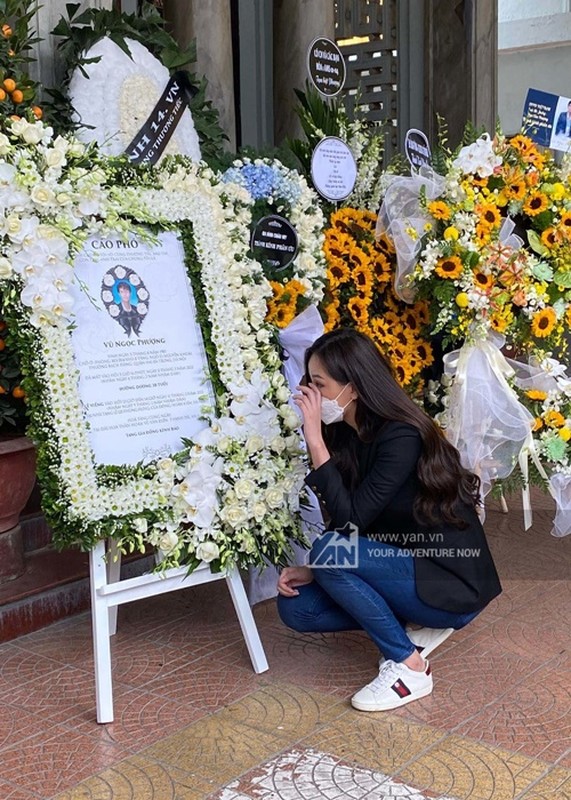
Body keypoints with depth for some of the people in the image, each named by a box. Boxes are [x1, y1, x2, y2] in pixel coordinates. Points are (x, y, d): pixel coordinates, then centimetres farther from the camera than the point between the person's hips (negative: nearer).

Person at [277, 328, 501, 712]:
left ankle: (410, 667, -12)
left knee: (330, 551, -27)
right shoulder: (346, 436, 1)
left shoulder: (401, 436, -23)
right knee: (295, 605, -3)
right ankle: (414, 627, 7)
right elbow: (347, 528, 6)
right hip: (405, 568, 8)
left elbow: (351, 520, -29)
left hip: (452, 584, -8)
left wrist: (315, 441, -29)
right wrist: (313, 571, -9)